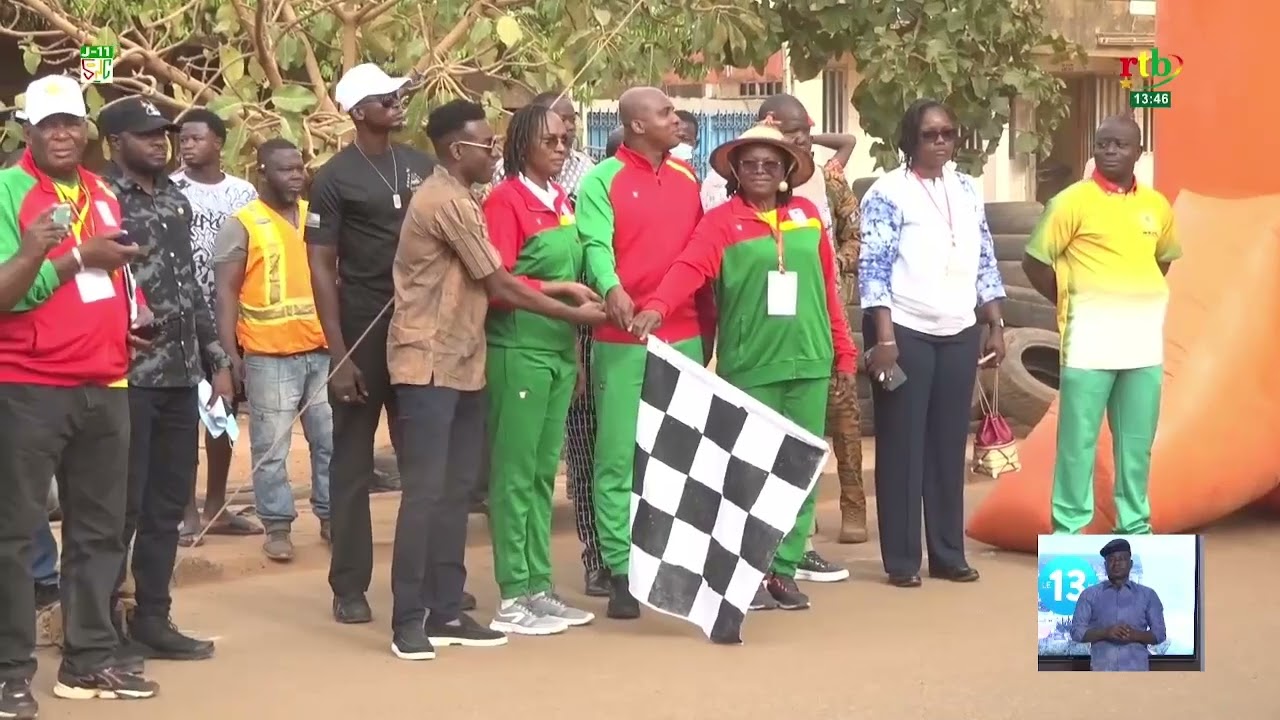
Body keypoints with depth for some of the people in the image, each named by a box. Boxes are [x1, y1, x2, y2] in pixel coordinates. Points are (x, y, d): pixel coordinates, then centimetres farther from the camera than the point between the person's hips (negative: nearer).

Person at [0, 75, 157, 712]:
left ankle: (89, 659, 20)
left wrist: (134, 313, 10)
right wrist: (78, 259, -22)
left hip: (104, 386, 7)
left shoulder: (103, 194, 14)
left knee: (100, 529, 11)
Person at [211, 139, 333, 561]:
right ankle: (277, 526, 7)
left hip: (322, 348, 5)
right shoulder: (242, 225, -4)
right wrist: (230, 352, -11)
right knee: (271, 447, 0)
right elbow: (227, 292, -5)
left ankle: (330, 516, 20)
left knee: (331, 439, 9)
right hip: (269, 354, -5)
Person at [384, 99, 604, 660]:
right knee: (426, 491, -10)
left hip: (460, 363, 10)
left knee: (455, 491, 9)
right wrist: (575, 315, -4)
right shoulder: (448, 201, -15)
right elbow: (500, 286, -12)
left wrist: (556, 290, 10)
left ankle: (446, 613, 13)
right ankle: (408, 620, -7)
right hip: (429, 365, -10)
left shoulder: (455, 198, 17)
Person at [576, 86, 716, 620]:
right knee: (619, 456, -3)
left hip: (684, 336, 5)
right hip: (622, 339, -5)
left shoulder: (688, 178, 13)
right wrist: (611, 289, -36)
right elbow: (595, 244, -17)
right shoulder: (602, 181, -3)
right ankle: (621, 571, 1)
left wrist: (709, 322, 12)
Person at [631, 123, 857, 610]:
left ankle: (784, 569, 14)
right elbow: (690, 268, -18)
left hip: (808, 361, 4)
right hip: (750, 366, -4)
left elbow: (828, 286, 12)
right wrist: (657, 306, -37)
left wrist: (844, 351, 11)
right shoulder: (721, 221, -2)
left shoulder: (807, 215, 10)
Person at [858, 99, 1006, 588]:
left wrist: (996, 326, 11)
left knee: (950, 444, 7)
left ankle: (949, 553, 14)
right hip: (905, 332, -5)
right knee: (902, 445, -1)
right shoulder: (888, 193, -6)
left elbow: (984, 263, 16)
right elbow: (873, 269, -11)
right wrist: (884, 336, -17)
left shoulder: (967, 190, 12)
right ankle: (902, 559, 3)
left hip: (959, 334, 5)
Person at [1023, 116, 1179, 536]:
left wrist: (1141, 297, 13)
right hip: (1091, 336, -4)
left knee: (1137, 440, 9)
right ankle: (1069, 530, 4)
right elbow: (1035, 261, -2)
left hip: (1145, 336, 5)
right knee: (1079, 438, -3)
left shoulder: (1156, 205, 9)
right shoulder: (1073, 201, -5)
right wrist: (1068, 303, 0)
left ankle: (1135, 526, 18)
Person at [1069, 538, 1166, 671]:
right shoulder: (1090, 595, 8)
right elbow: (1077, 632, 2)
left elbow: (1159, 633, 8)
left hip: (1136, 672, 0)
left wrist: (1135, 635, -13)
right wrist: (1105, 632, -15)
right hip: (1102, 672, 0)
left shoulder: (1147, 595, 10)